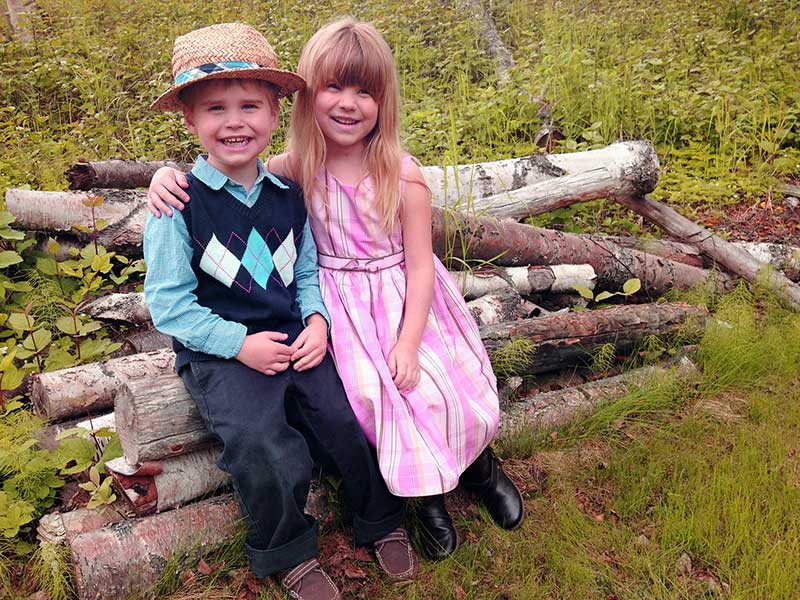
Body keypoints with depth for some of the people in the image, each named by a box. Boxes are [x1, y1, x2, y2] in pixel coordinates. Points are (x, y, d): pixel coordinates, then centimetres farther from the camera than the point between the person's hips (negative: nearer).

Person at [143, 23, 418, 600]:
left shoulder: (288, 195, 6)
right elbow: (168, 303, -8)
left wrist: (317, 320, -6)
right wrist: (240, 343, -15)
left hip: (296, 339, 4)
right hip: (220, 354, -3)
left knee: (355, 418, -13)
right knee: (267, 455, -22)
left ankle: (381, 522, 19)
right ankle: (288, 553, 12)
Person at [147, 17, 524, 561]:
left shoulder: (402, 175, -12)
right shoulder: (301, 167, -8)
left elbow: (420, 264, -10)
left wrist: (409, 341, -16)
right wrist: (169, 173, -21)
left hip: (405, 299, 0)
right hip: (343, 306, 0)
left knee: (446, 386, -9)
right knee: (371, 392, -20)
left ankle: (477, 460, 28)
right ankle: (426, 490, 8)